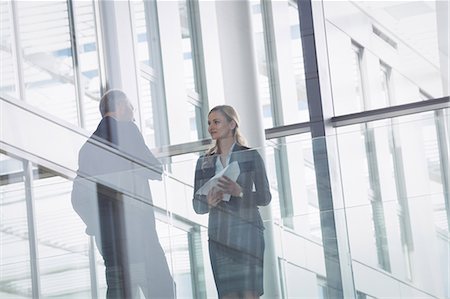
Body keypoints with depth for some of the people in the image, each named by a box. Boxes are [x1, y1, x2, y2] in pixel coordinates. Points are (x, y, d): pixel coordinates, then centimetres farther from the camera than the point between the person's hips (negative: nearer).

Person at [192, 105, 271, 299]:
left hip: (246, 233, -3)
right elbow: (197, 206, 12)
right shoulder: (204, 162, 13)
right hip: (218, 237, 3)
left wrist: (239, 192, -17)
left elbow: (265, 197, 0)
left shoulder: (250, 156, 4)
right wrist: (209, 202, -10)